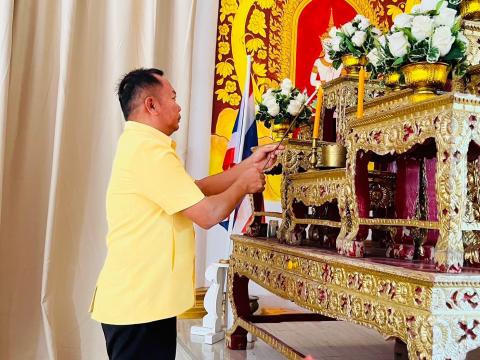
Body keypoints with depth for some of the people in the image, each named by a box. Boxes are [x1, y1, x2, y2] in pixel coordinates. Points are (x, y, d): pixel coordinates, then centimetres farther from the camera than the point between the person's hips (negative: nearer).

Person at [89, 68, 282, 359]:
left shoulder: (141, 144, 15)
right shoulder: (149, 149, -20)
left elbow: (198, 190, 16)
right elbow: (208, 213, -21)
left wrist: (249, 165, 14)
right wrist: (243, 184, -3)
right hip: (140, 302, -10)